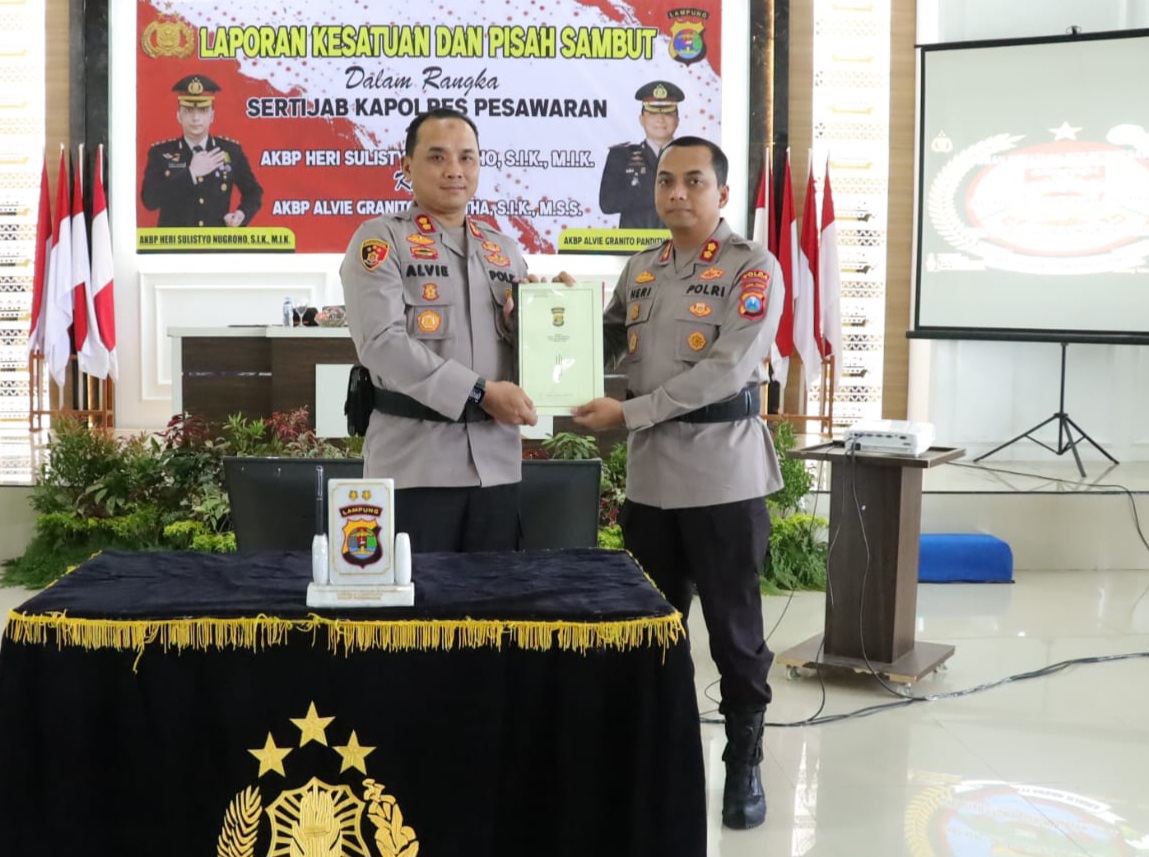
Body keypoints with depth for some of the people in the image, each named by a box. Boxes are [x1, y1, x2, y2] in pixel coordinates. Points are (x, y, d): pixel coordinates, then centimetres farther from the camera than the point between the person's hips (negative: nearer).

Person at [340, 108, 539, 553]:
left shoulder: (505, 249, 17)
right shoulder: (380, 240, -2)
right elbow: (382, 343, -15)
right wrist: (481, 393, -17)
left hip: (497, 459, 5)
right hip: (414, 461, -5)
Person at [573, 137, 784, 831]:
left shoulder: (754, 268, -7)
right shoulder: (639, 270, 11)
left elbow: (727, 370, -18)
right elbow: (607, 345, 19)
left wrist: (628, 412, -19)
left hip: (723, 473, -5)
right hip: (650, 472, 5)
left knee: (734, 626, 4)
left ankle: (744, 763, 18)